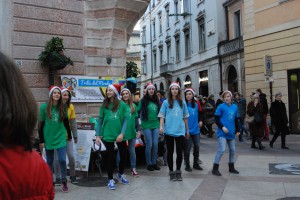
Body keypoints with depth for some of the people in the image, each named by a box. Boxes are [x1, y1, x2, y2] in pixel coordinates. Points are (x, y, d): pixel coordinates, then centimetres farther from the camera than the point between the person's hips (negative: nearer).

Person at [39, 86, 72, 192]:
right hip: (48, 138, 0)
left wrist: (69, 135, 11)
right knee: (49, 162, 9)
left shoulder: (63, 107, 0)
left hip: (60, 138, 1)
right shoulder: (44, 107, -6)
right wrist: (41, 140, -4)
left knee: (62, 160, -5)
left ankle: (64, 182, 9)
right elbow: (41, 124, -3)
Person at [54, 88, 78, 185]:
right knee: (57, 158, 4)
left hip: (67, 136, 2)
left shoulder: (71, 106, 0)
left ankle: (72, 175, 21)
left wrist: (75, 136, 5)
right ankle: (57, 178, 21)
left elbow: (73, 122, 3)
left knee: (71, 157, 1)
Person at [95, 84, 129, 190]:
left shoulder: (122, 105, -3)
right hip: (108, 135, 0)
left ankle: (120, 174, 36)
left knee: (124, 155, 9)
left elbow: (125, 120, -4)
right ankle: (110, 180, 23)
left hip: (120, 135, 0)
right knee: (110, 157, 7)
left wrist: (122, 133, -15)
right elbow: (100, 121, 3)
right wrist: (97, 135, -1)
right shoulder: (104, 105, 1)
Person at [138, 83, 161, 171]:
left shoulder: (156, 100, 9)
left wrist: (160, 123, 13)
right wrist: (142, 123, -9)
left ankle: (154, 163, 19)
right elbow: (139, 112, -3)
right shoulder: (143, 101, -3)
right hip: (147, 126, -4)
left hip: (155, 125, 4)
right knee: (149, 145, -1)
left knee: (155, 144, 6)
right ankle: (149, 164, 12)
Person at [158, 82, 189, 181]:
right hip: (169, 131, -1)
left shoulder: (182, 102, 8)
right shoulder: (166, 102, 3)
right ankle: (171, 172, 20)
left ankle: (178, 171, 21)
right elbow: (162, 116, 1)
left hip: (180, 131, 1)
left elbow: (185, 117, 13)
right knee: (170, 152, 8)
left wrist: (187, 130, 14)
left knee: (179, 152, 3)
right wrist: (161, 126, -15)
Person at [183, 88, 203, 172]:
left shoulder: (196, 104, 7)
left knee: (197, 147, 11)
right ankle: (187, 165, 18)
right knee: (187, 148, 2)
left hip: (196, 130, 5)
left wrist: (200, 121, 7)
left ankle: (196, 163, 28)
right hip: (187, 130, -5)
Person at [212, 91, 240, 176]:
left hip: (231, 133, 6)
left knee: (232, 150, 13)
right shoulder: (221, 106, -7)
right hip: (222, 133, -6)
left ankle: (231, 167, 29)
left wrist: (237, 130, 15)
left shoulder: (235, 107, 8)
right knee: (222, 150, -12)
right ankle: (215, 169, -2)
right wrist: (222, 127, -16)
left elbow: (236, 120, 16)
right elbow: (216, 118, -8)